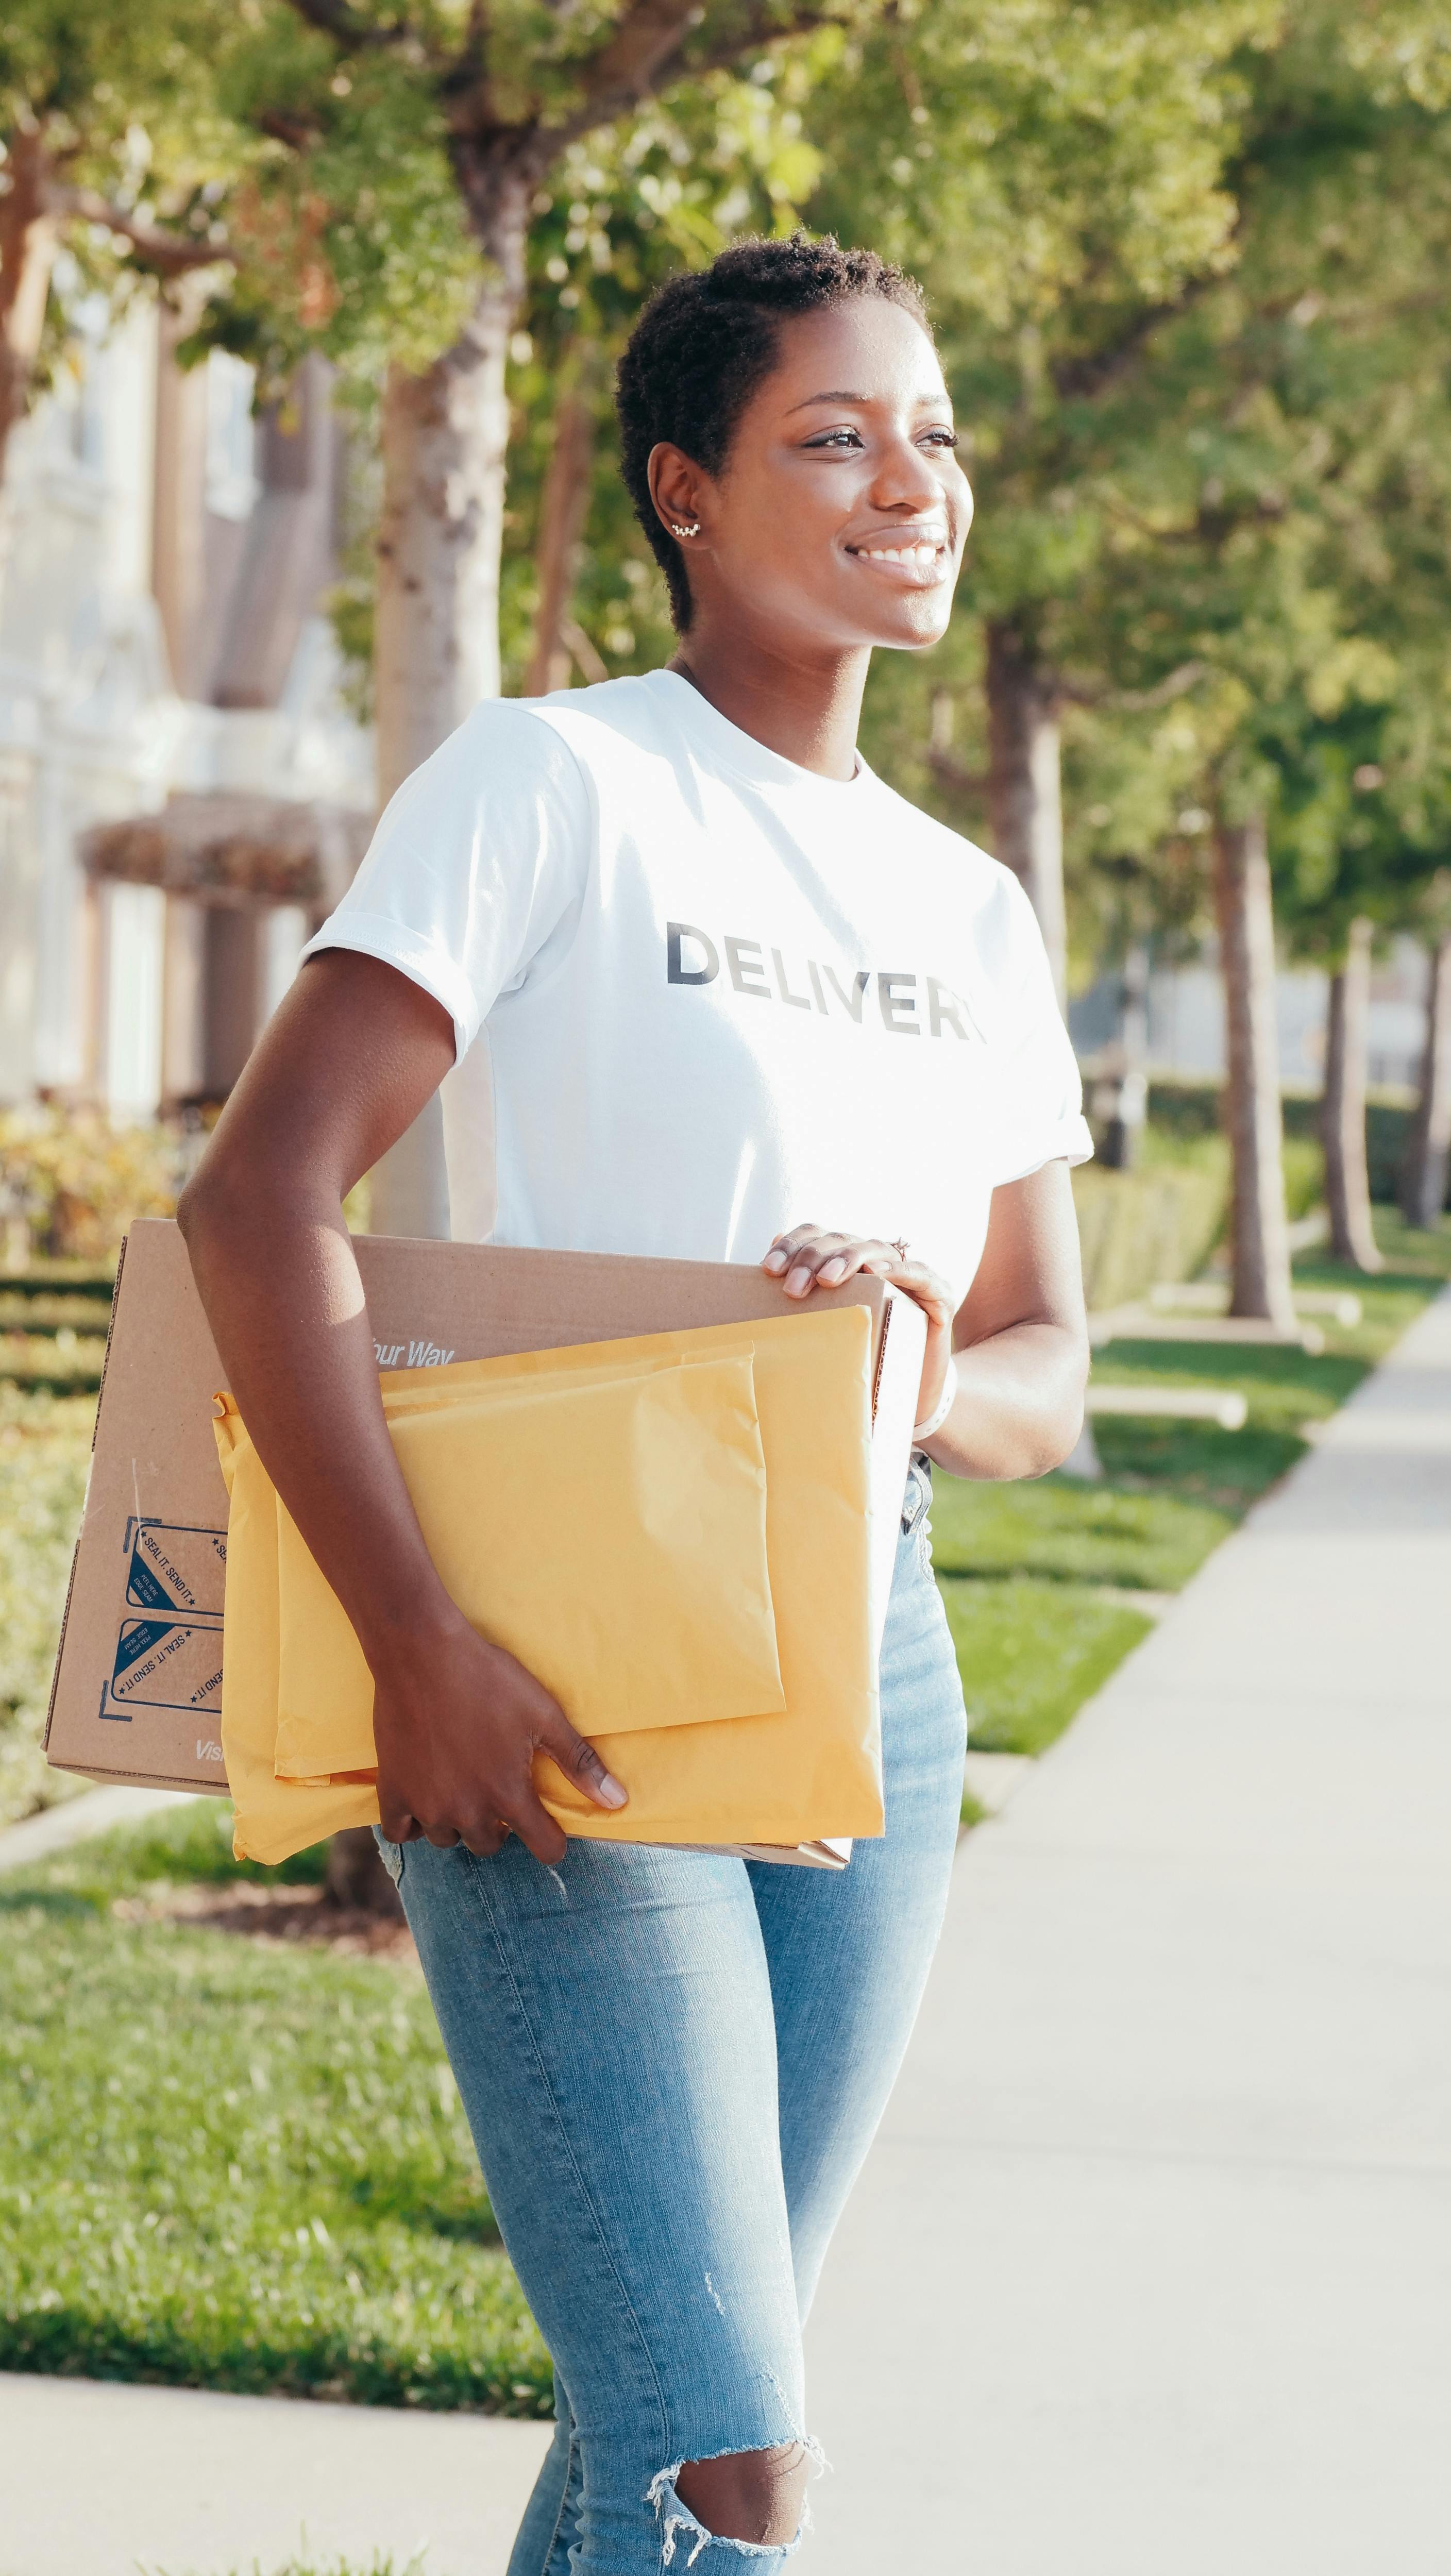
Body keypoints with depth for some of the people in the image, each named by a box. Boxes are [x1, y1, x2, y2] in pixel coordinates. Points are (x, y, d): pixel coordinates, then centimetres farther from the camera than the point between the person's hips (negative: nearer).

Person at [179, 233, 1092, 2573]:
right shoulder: (557, 783, -6)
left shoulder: (974, 912, 14)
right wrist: (415, 1651, -22)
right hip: (561, 1687, -6)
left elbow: (1049, 1370, 15)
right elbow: (257, 1198, -15)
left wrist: (928, 1387, -10)